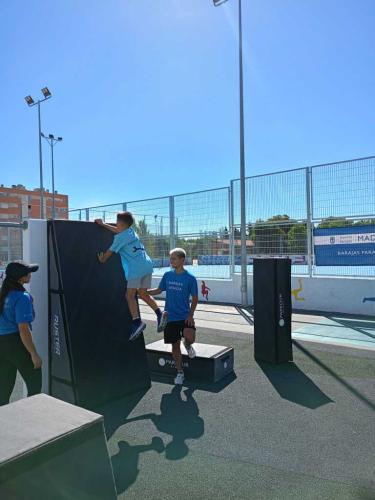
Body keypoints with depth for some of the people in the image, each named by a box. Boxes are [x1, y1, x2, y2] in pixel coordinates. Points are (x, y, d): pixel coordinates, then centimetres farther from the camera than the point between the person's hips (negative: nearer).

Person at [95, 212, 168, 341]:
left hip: (136, 268, -8)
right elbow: (118, 230, 39)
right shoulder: (131, 231, 23)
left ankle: (137, 322, -21)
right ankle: (159, 314, -1)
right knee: (143, 294, 15)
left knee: (130, 295, -7)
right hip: (147, 264, 8)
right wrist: (103, 224, 46)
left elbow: (110, 251, 7)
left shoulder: (120, 237, 1)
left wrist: (102, 260, 25)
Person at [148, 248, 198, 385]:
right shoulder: (167, 275, 2)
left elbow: (194, 298, -4)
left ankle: (187, 345, 13)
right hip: (170, 317, 3)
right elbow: (158, 290, 13)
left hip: (184, 316, -3)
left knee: (190, 338, -26)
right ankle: (180, 373, 28)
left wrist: (190, 315, -13)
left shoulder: (190, 278, -9)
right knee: (175, 345, 10)